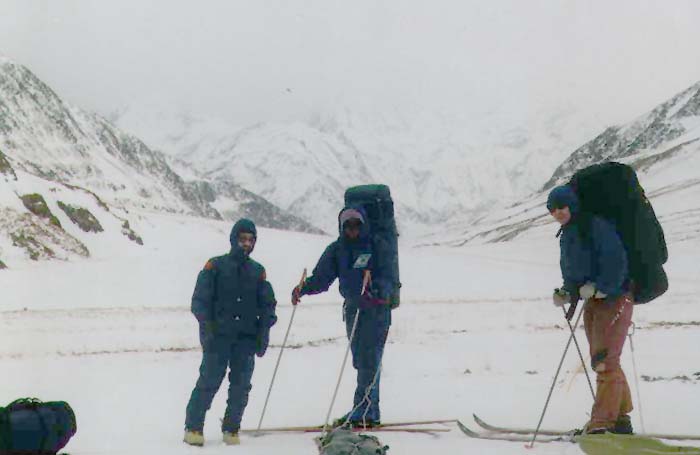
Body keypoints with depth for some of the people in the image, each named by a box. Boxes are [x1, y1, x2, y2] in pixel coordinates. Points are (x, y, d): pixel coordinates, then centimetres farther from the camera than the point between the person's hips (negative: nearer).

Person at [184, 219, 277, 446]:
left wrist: (264, 333, 4)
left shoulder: (258, 271, 14)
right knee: (209, 382, -6)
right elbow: (200, 300, 0)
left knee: (241, 386, 3)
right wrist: (207, 327, -10)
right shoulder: (216, 266, 4)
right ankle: (193, 427, 5)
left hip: (247, 338, 3)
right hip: (218, 336, -3)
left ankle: (231, 429, 15)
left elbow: (267, 305, 14)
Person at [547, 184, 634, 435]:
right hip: (592, 301, 10)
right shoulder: (566, 235, 13)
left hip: (615, 298, -10)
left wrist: (598, 288, -23)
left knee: (604, 361, -14)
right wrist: (567, 293, 1)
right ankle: (620, 418, 22)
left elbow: (616, 260, -22)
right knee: (602, 362, 13)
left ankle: (602, 422, -12)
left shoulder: (596, 225, -14)